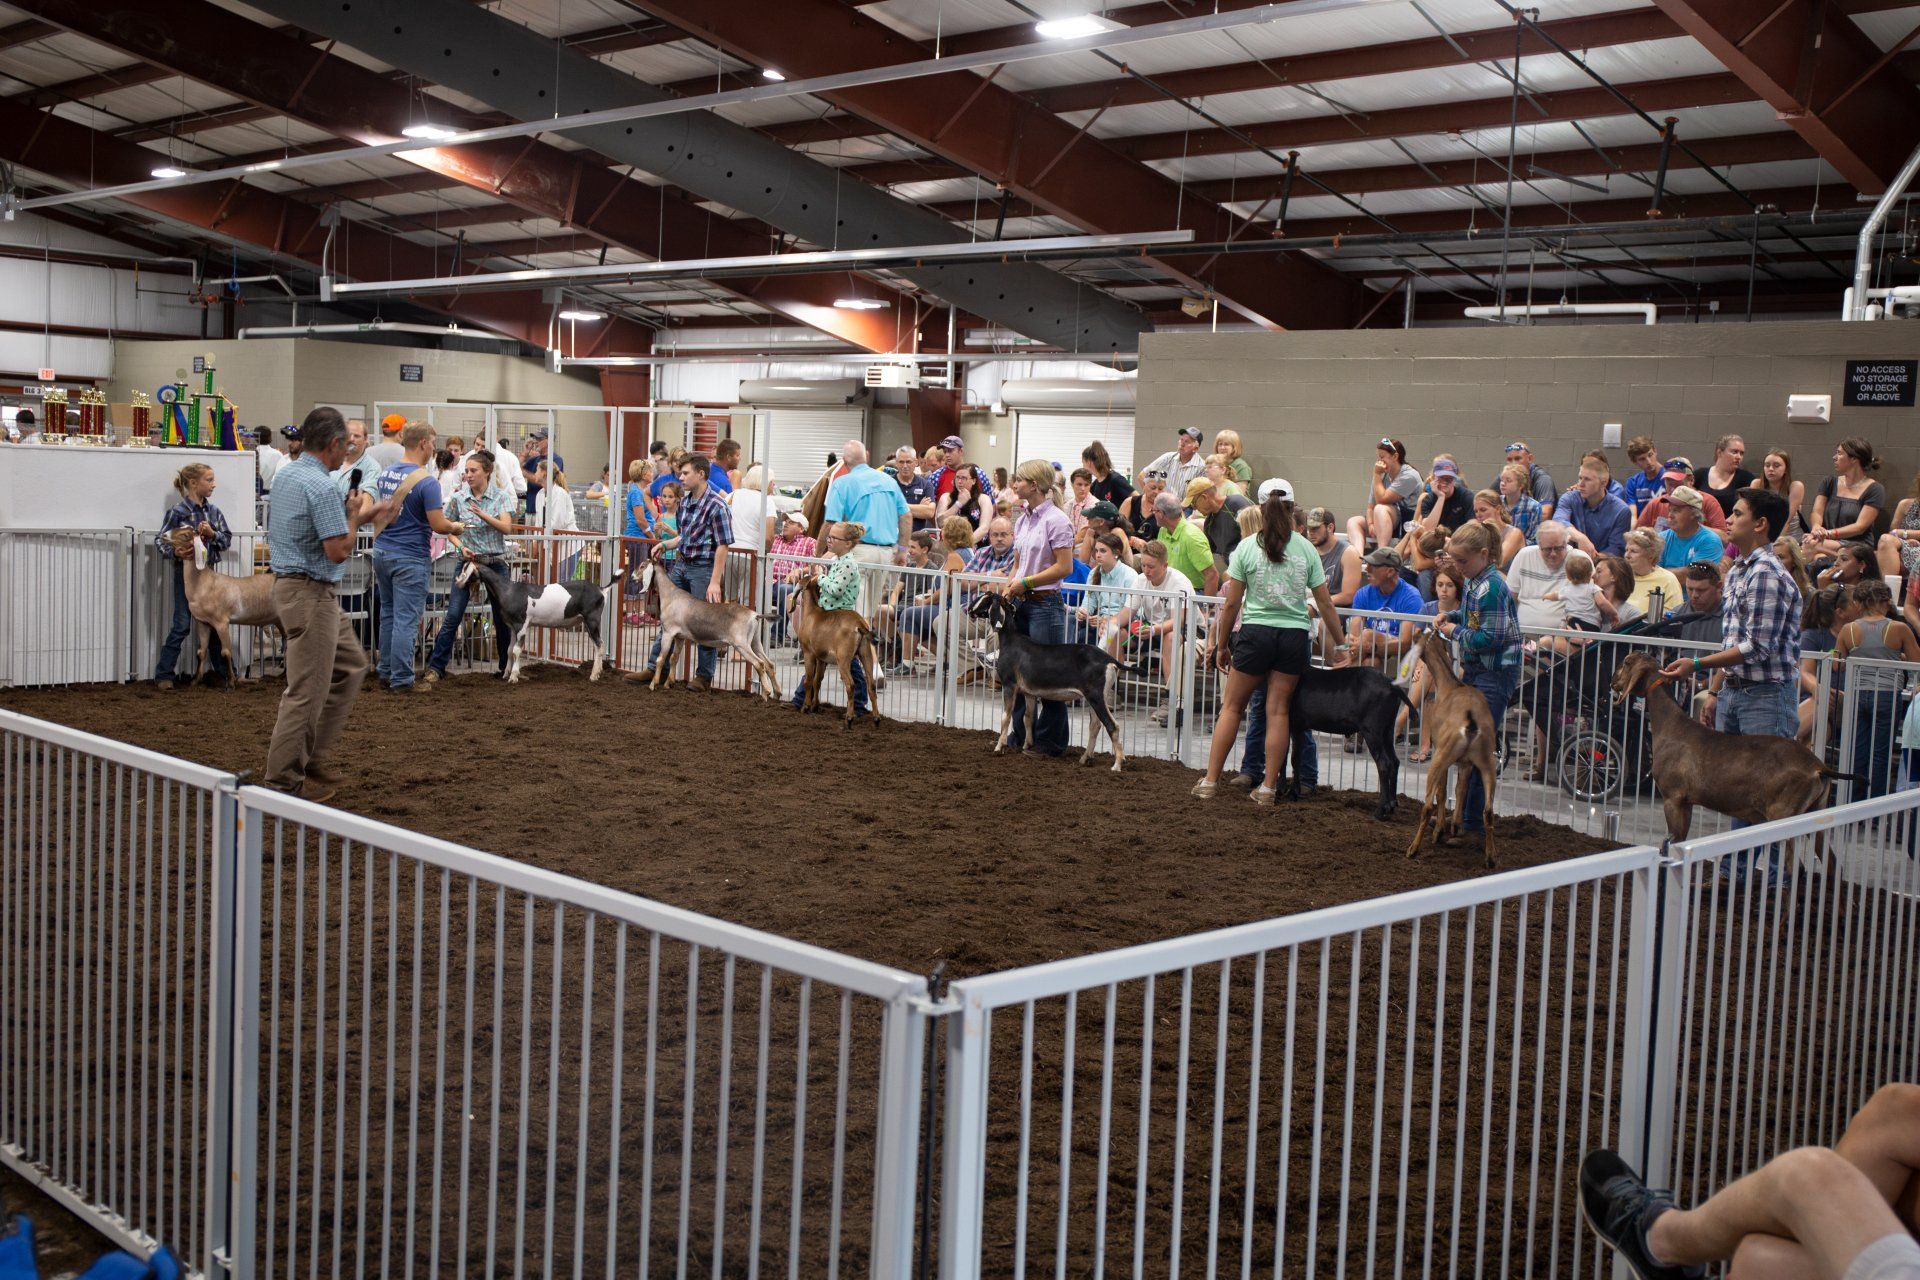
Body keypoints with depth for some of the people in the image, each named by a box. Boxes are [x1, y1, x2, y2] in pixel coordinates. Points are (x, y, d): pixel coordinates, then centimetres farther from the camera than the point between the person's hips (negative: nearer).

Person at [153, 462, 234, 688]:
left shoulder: (213, 511, 5)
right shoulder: (177, 511, -10)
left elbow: (227, 539, 5)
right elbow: (160, 540, -9)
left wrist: (212, 534, -14)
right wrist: (176, 551, -27)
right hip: (185, 571, -5)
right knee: (182, 625, -3)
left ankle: (223, 669, 21)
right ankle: (164, 674, 6)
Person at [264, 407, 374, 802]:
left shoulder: (284, 475, 11)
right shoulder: (321, 487, -20)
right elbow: (339, 551, -23)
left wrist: (345, 512, 17)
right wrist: (356, 517, -5)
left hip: (287, 583, 10)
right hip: (311, 592, -10)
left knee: (351, 665, 19)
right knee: (307, 691, -4)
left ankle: (314, 757, 19)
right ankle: (283, 781, 2)